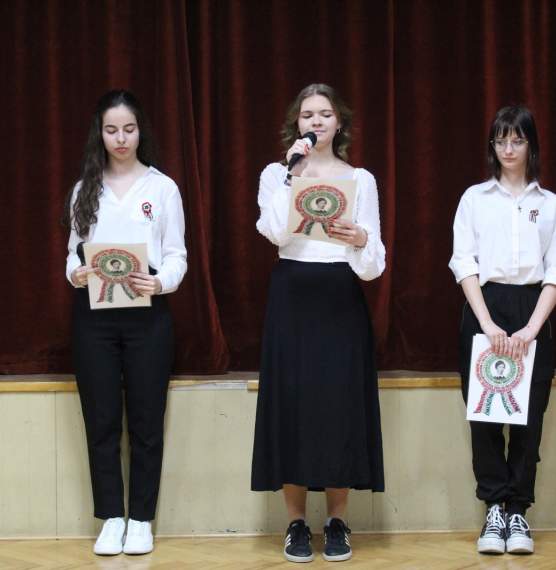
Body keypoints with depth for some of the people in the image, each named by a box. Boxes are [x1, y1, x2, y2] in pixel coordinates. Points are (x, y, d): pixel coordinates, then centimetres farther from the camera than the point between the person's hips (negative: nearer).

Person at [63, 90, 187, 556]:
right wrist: (74, 272, -13)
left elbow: (177, 255, 1)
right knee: (101, 419, 3)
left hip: (146, 312, -2)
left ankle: (142, 519, 11)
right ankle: (112, 517, 12)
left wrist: (161, 282, -19)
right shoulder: (85, 189, 11)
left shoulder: (162, 187, 4)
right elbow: (74, 250, 10)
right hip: (93, 313, 2)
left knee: (146, 419, 2)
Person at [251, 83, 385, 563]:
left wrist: (361, 241, -22)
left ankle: (337, 523, 10)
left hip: (341, 299, 1)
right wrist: (293, 172, -12)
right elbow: (277, 232, -13)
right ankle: (297, 524, 8)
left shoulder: (361, 179, 7)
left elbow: (373, 260, 0)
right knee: (293, 403, -2)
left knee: (341, 403, -1)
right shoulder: (276, 173, 5)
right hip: (293, 298, -1)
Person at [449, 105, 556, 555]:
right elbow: (464, 263, -1)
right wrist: (487, 323, -13)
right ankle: (496, 509, 2)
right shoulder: (475, 198, 8)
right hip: (485, 308, 0)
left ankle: (518, 510, 5)